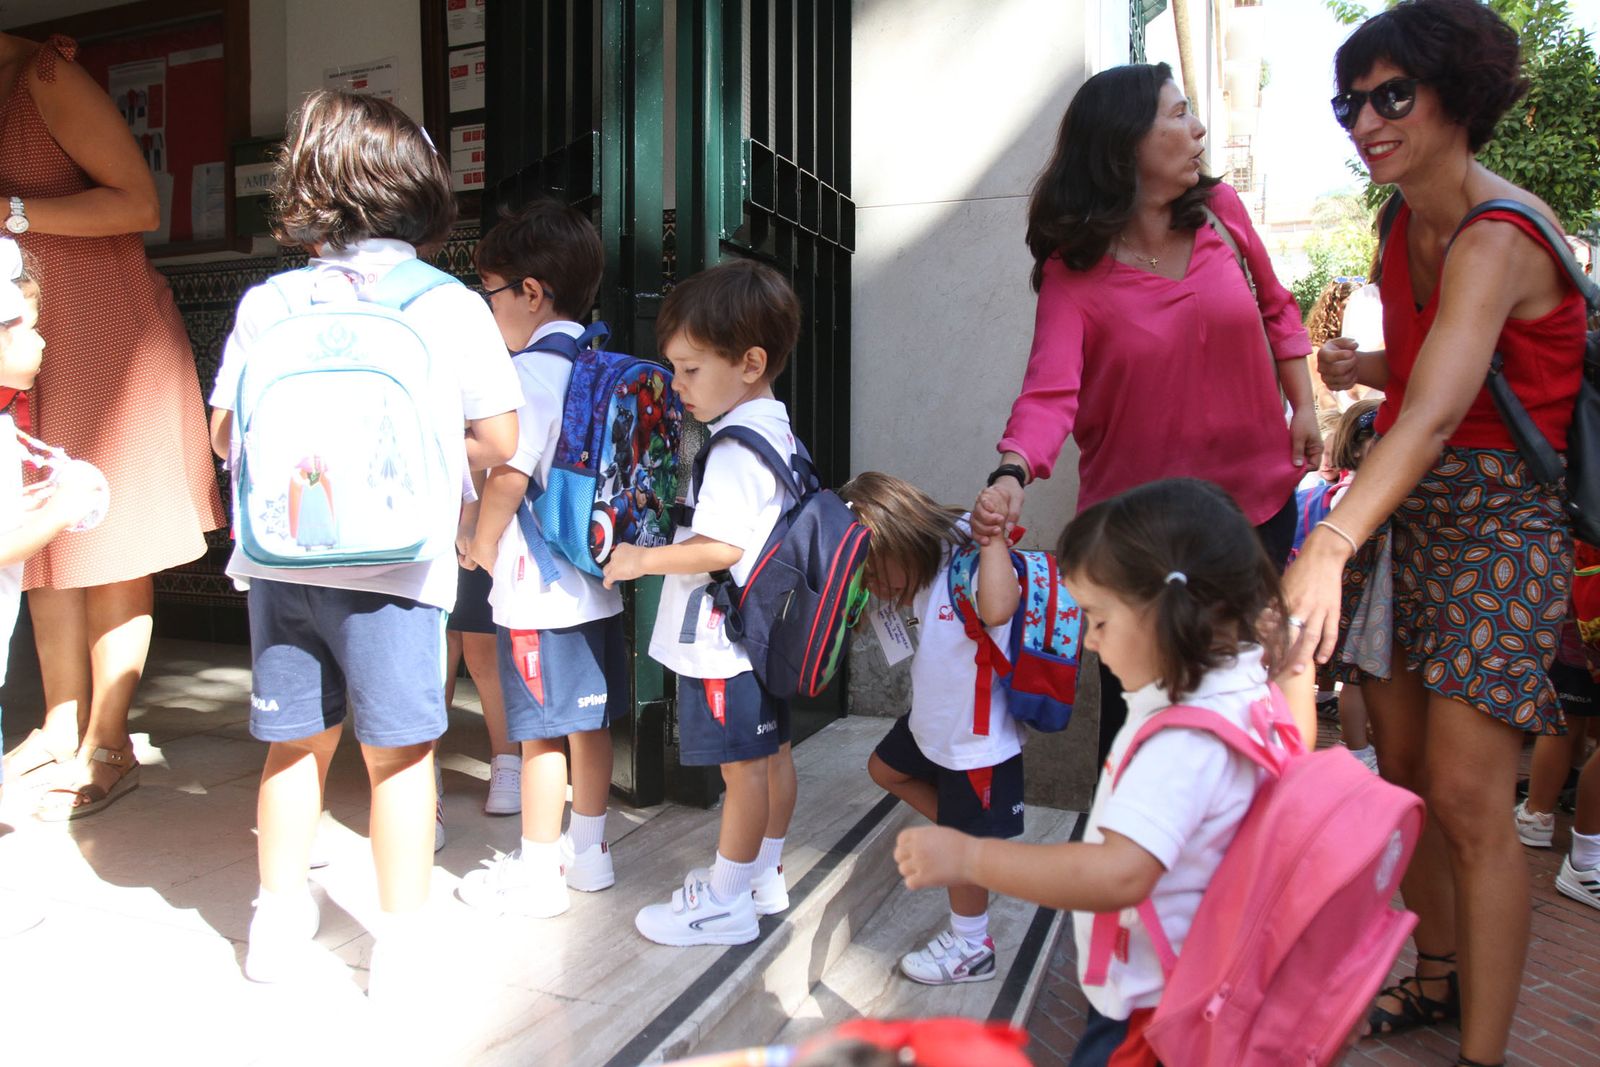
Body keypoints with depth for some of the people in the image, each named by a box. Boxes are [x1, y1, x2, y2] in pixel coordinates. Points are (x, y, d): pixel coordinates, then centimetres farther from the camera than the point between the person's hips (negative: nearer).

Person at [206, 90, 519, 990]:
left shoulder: (266, 303, 5)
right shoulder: (452, 306, -4)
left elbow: (224, 434, 9)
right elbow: (499, 441, -5)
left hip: (280, 560, 4)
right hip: (393, 567, -3)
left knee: (296, 745, 18)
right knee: (399, 753, 8)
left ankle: (281, 924, 33)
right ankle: (401, 942, 20)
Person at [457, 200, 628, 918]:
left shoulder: (532, 368, -14)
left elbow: (509, 475, -20)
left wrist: (483, 544, -5)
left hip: (539, 588, -8)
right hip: (599, 580, 8)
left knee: (541, 730, 3)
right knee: (590, 720, 16)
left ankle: (537, 874, 16)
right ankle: (588, 851, 29)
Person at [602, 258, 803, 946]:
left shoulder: (738, 445, -21)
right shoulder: (777, 430, 10)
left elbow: (723, 546, -27)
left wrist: (643, 559, -17)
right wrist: (668, 541, 16)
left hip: (724, 639, -10)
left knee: (743, 767, 1)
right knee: (771, 754, 18)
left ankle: (725, 903, 16)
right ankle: (764, 876, 33)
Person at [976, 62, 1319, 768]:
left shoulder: (1221, 210, -2)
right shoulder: (1073, 271, -14)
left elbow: (1275, 307, 14)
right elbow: (1050, 388, -29)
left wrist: (1304, 406, 10)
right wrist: (1011, 476, -46)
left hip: (1256, 493, 4)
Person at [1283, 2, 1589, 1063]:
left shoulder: (1498, 236, -18)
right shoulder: (1410, 225, 9)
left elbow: (1432, 418, -32)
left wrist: (1326, 548, -44)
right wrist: (1354, 366, 3)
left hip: (1495, 523, -8)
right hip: (1401, 516, 8)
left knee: (1466, 798, -9)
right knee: (1403, 769, 12)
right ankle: (1441, 975, 30)